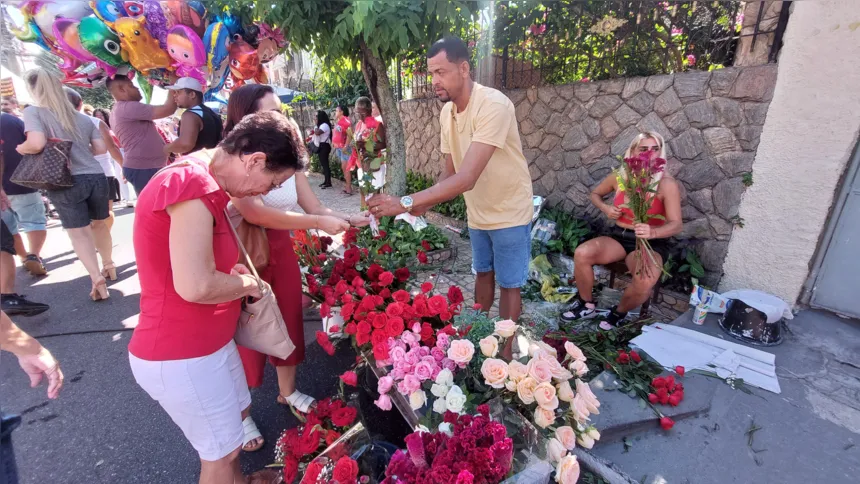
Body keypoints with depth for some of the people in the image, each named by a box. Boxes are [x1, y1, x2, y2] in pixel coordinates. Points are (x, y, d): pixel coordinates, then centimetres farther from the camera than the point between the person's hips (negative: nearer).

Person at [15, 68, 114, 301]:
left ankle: (97, 278, -8)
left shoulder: (33, 112, -3)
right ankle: (108, 265, 33)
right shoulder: (83, 118, 11)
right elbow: (101, 147, 9)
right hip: (96, 177, 4)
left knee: (79, 233, 0)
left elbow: (37, 143, -16)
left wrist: (20, 148, 4)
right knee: (98, 223, 20)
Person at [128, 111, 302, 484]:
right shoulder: (193, 185, -27)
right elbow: (196, 286, -33)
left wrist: (232, 274, 3)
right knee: (222, 451, 11)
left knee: (236, 413, 26)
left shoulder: (199, 180, 6)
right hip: (180, 357, -10)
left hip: (206, 342, 10)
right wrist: (246, 284, -15)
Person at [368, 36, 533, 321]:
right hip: (478, 213, 7)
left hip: (509, 213, -7)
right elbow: (450, 171, 3)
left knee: (508, 284, 8)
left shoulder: (493, 105, -28)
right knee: (483, 273, 21)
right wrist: (424, 203, -15)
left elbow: (466, 178, -36)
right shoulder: (446, 112, -3)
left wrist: (406, 203, -39)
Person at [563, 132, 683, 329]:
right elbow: (595, 194, 18)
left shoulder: (667, 184, -12)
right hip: (618, 236, 3)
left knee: (645, 282, -34)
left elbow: (676, 224, -16)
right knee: (581, 253, -26)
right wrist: (605, 208, -4)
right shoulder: (619, 176, -2)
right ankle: (586, 304, -1)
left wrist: (653, 232, -37)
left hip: (649, 243, -3)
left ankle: (619, 312, 3)